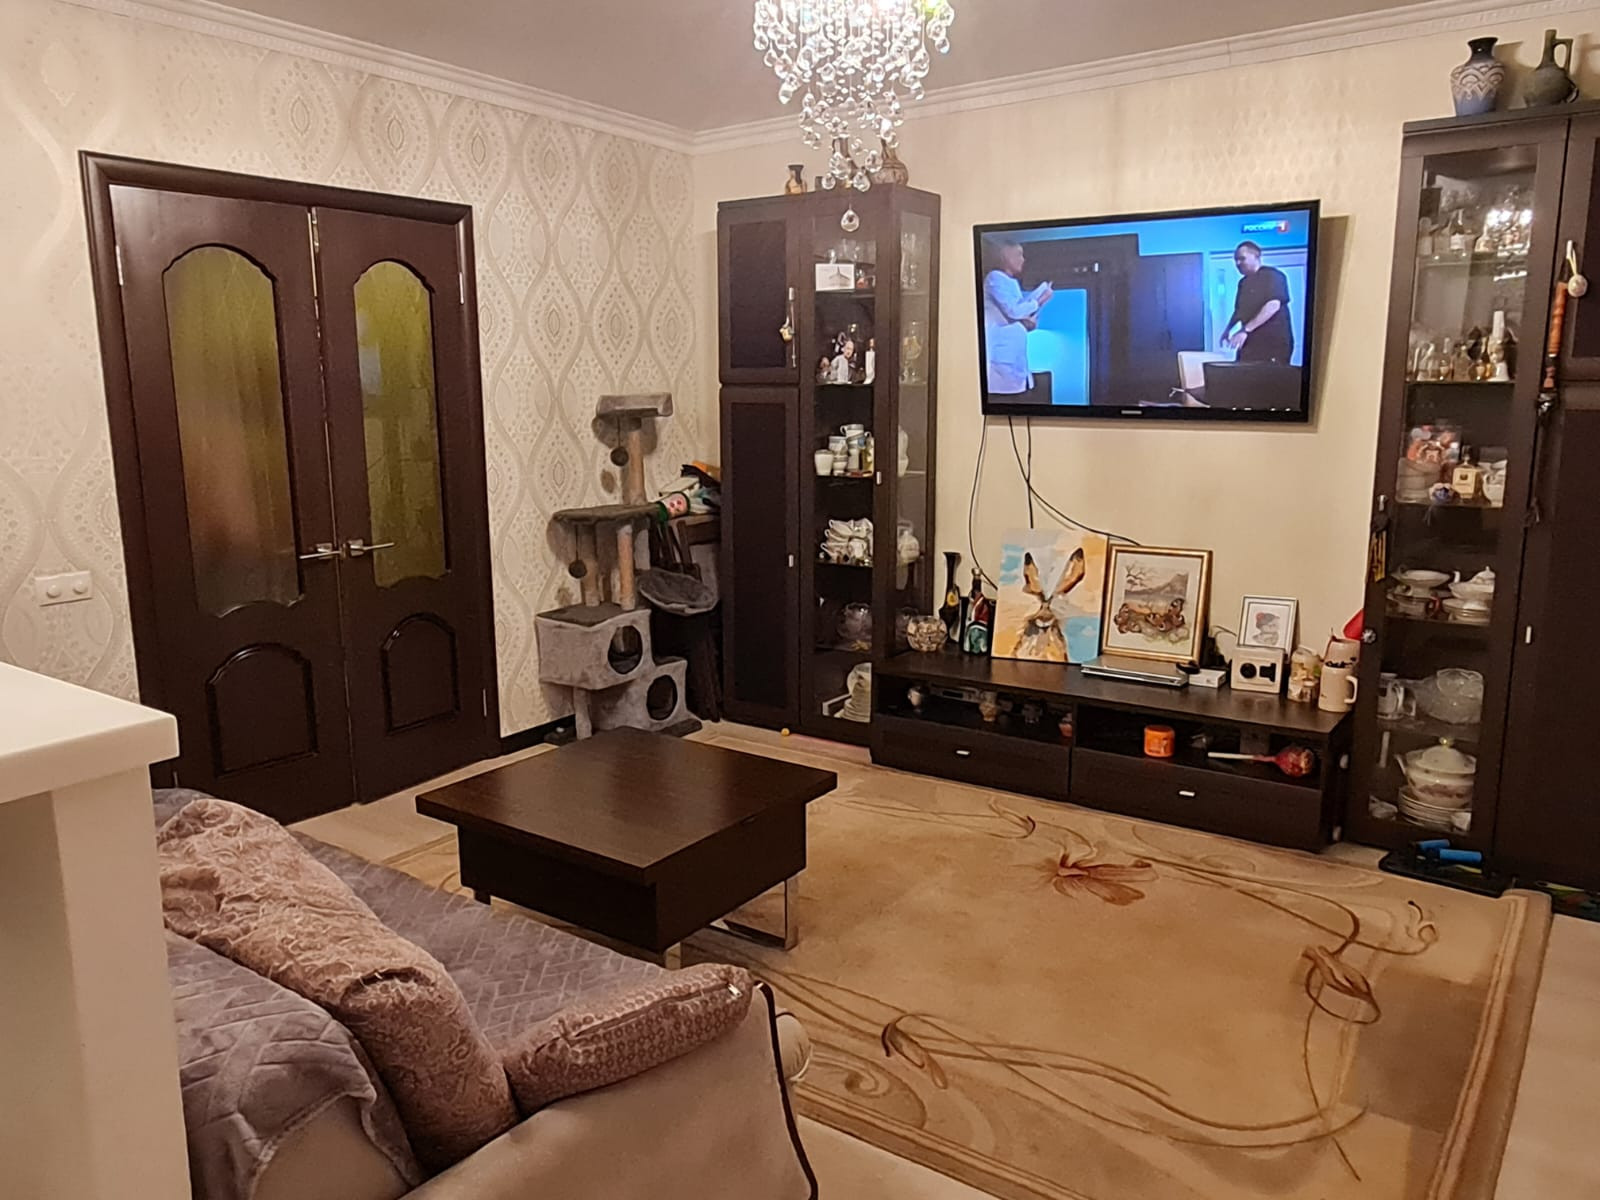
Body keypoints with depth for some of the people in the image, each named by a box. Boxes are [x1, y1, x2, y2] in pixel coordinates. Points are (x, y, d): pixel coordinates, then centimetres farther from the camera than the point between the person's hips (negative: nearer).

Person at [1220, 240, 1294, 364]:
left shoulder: (1271, 275, -6)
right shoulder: (1243, 282, 18)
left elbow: (1273, 305, -20)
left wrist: (1245, 330, -26)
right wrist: (1228, 330, 13)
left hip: (1273, 344, -7)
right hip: (1250, 344, 7)